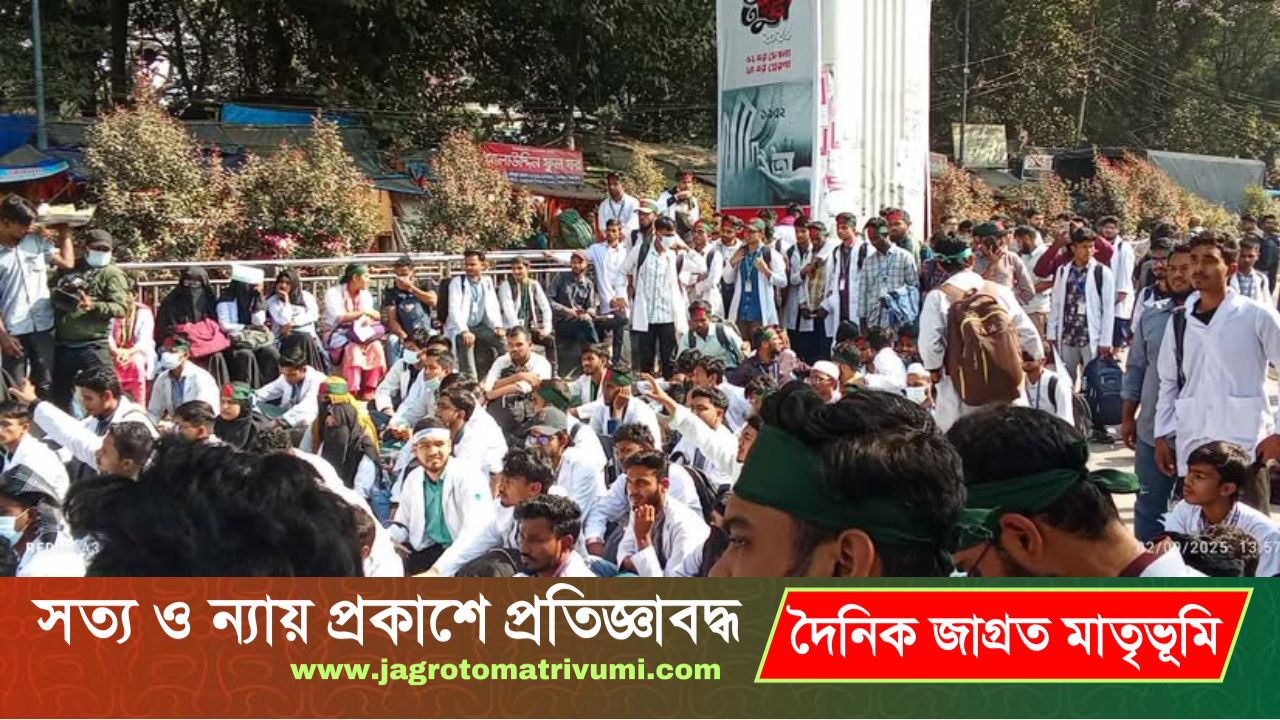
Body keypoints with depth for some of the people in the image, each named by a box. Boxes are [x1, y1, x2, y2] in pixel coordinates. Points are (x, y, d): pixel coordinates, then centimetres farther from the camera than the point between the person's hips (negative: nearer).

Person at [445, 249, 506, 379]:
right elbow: (454, 310, -16)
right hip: (460, 329, -4)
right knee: (466, 341, -36)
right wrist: (464, 331, -32)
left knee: (502, 339, -22)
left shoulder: (487, 282, 10)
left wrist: (498, 327, -14)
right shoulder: (457, 282, -4)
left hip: (480, 327, 4)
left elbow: (493, 308, 7)